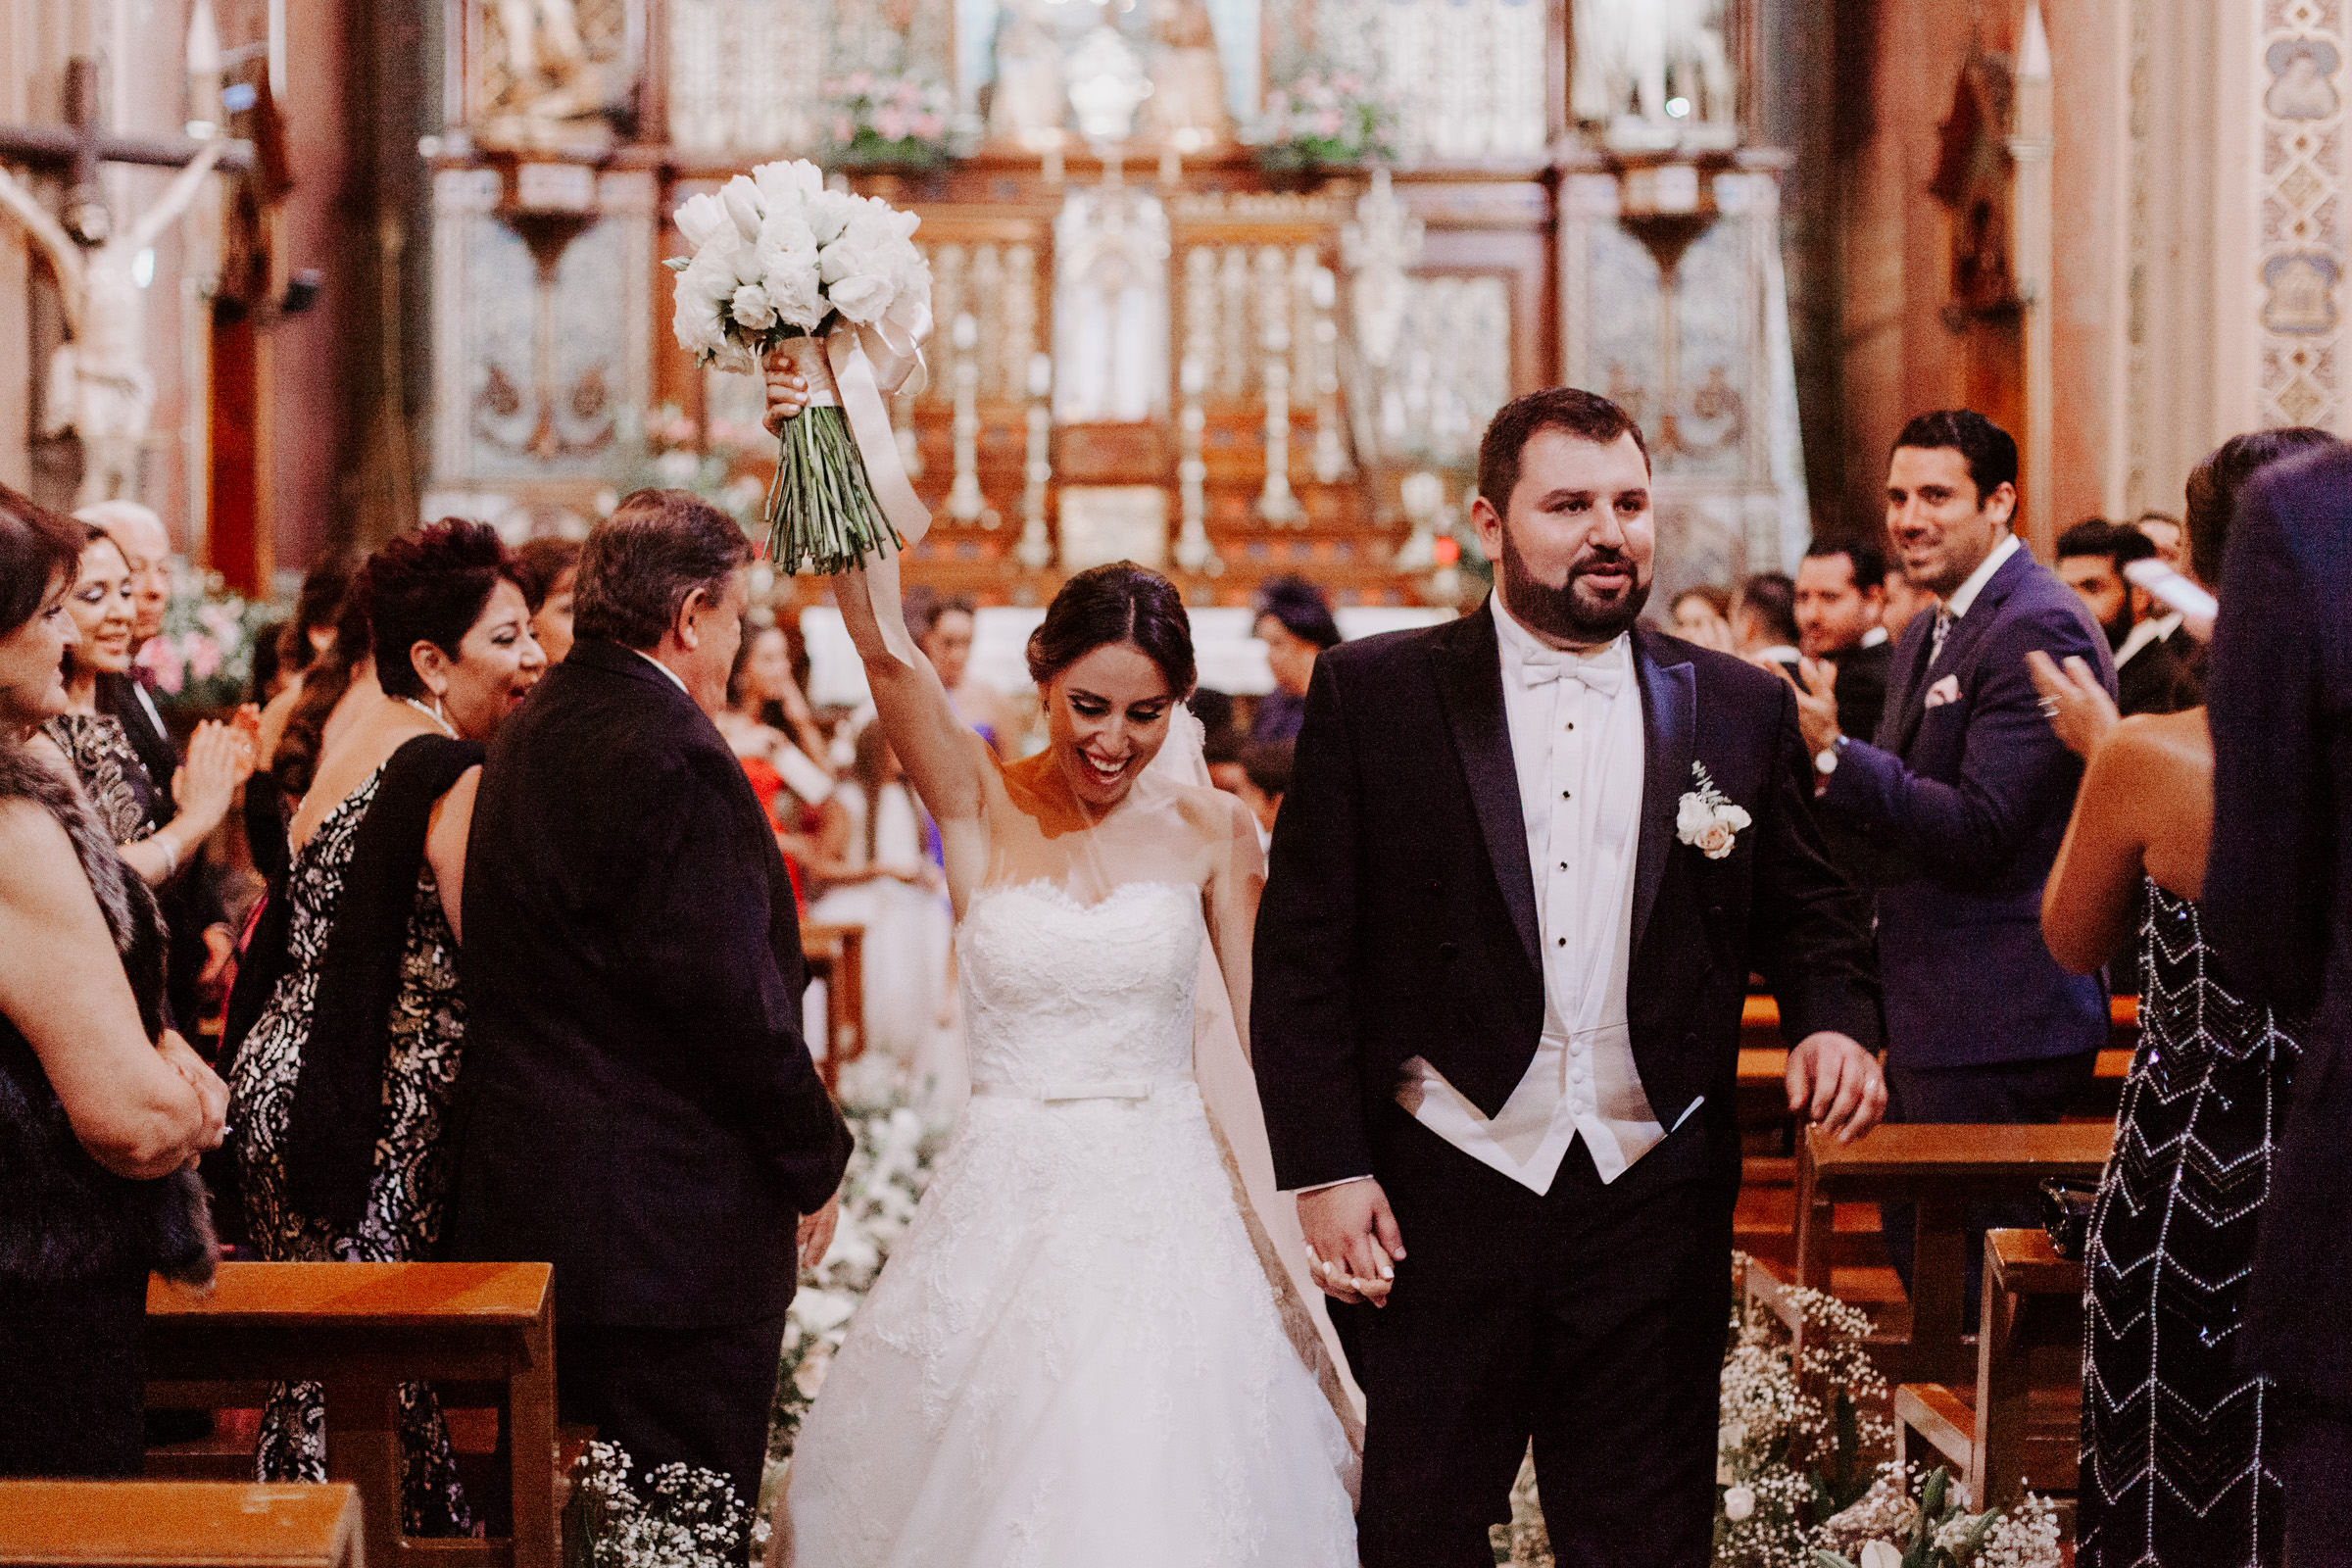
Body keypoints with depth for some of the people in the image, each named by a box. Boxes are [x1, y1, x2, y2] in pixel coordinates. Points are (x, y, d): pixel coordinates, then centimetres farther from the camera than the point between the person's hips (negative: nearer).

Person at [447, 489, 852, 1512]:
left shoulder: (525, 735, 11)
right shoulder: (675, 759, -19)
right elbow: (738, 1006, -20)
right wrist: (815, 1166, -5)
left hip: (525, 1210, 10)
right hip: (673, 1232, -10)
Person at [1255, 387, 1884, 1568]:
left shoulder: (1740, 708, 7)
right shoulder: (1373, 694, 0)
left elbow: (1806, 909, 16)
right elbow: (1301, 952, -1)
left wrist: (1835, 1015, -6)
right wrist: (1324, 1169, -7)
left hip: (1654, 1206, 2)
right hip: (1435, 1203, -1)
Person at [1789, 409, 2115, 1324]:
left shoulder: (2040, 629, -16)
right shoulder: (1928, 636, 16)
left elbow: (1980, 830, -23)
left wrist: (1834, 755, -27)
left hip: (1996, 1021, -10)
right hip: (1930, 1013, 10)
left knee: (1978, 1298, -5)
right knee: (1915, 1255, 18)